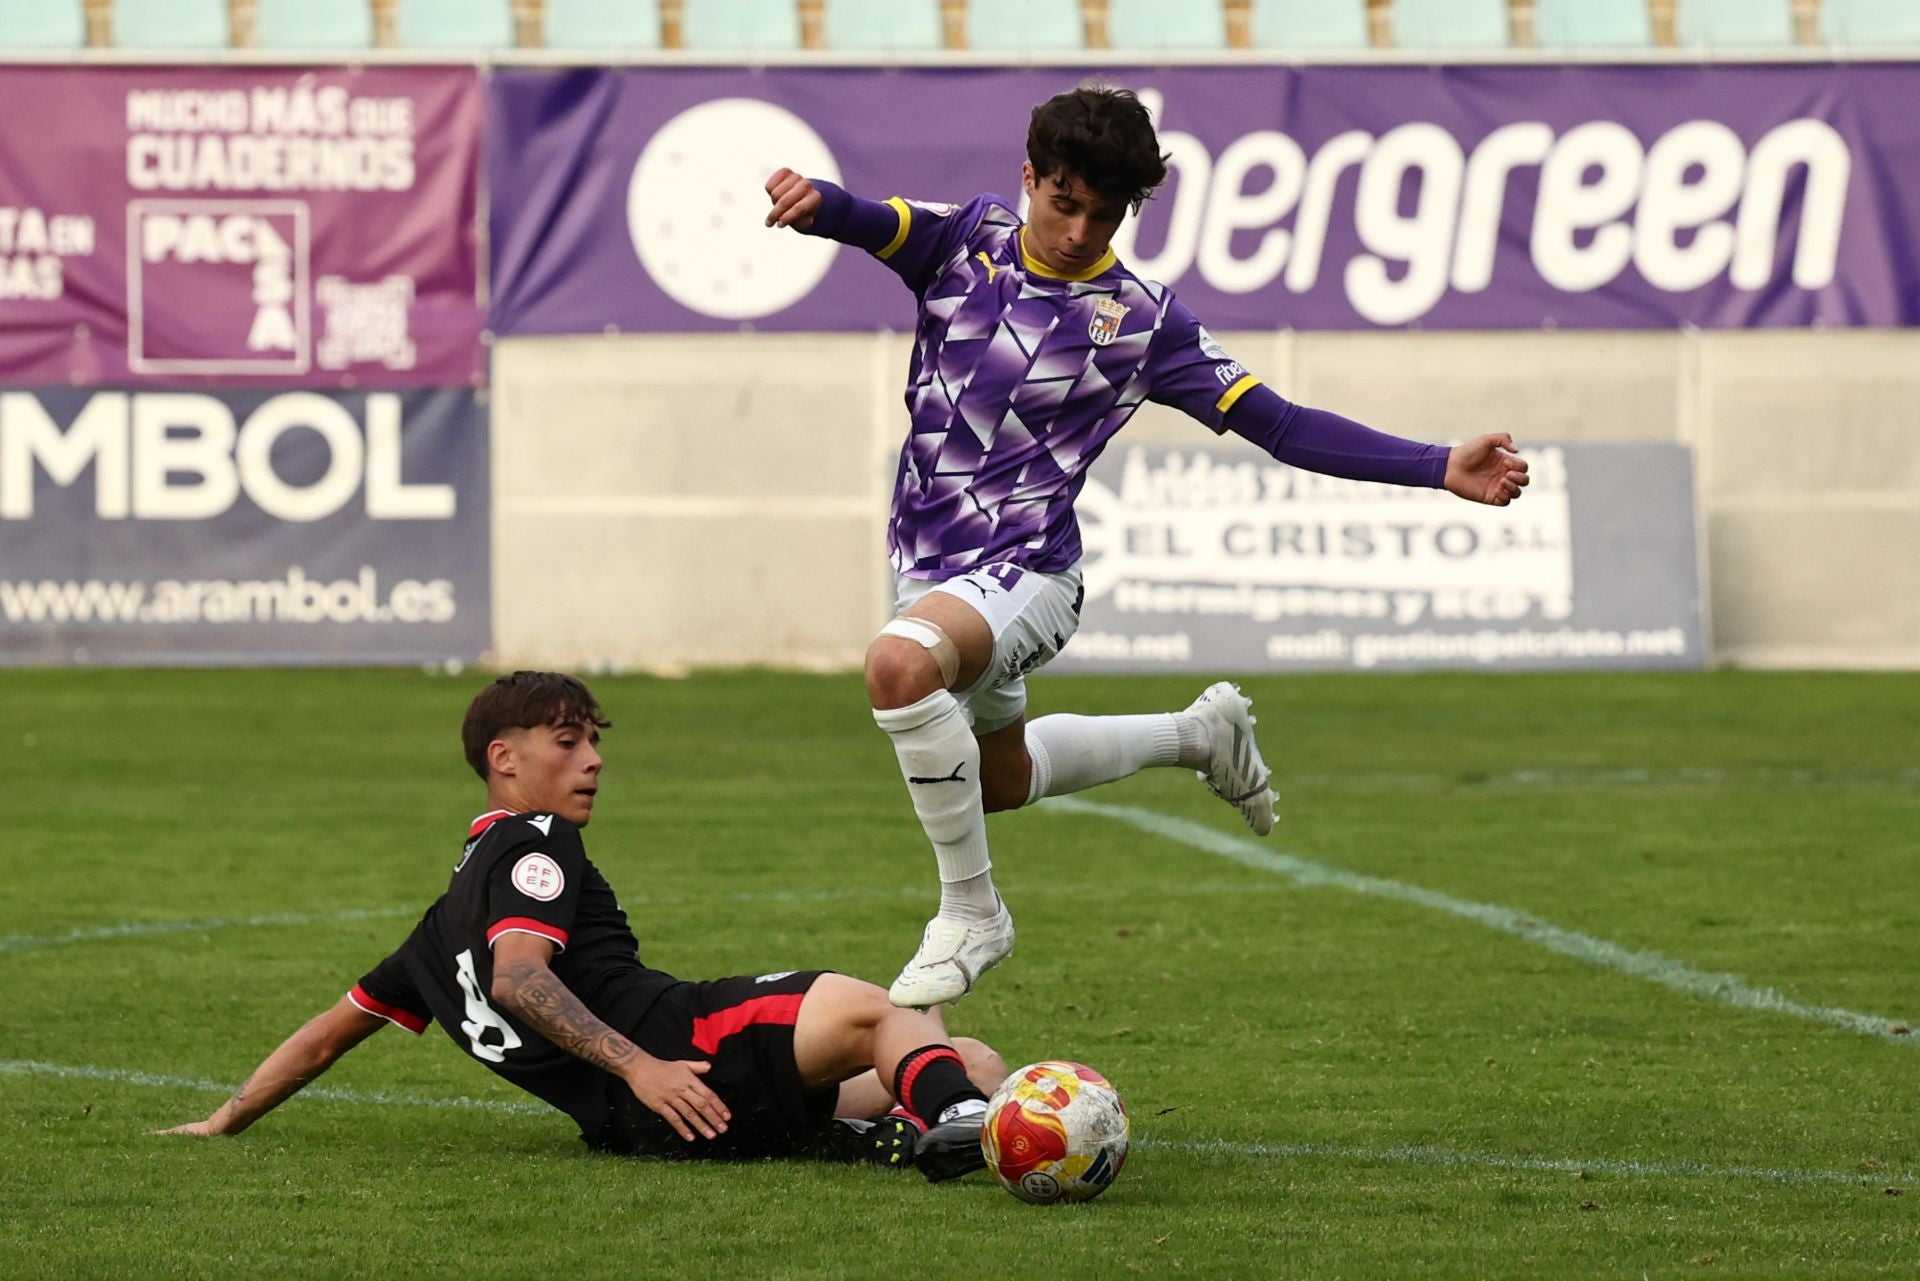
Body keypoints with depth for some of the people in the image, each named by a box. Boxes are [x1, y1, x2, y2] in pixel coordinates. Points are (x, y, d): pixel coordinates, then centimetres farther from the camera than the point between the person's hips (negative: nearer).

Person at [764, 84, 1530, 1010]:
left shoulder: (1140, 320, -8)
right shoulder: (971, 238, 1)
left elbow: (1280, 427, -6)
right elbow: (873, 225, -19)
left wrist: (1440, 470, -15)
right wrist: (816, 203, -45)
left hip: (1024, 571, -6)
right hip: (930, 564, 6)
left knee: (901, 663, -36)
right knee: (998, 779, 26)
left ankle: (970, 916, -21)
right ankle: (1200, 735, 50)